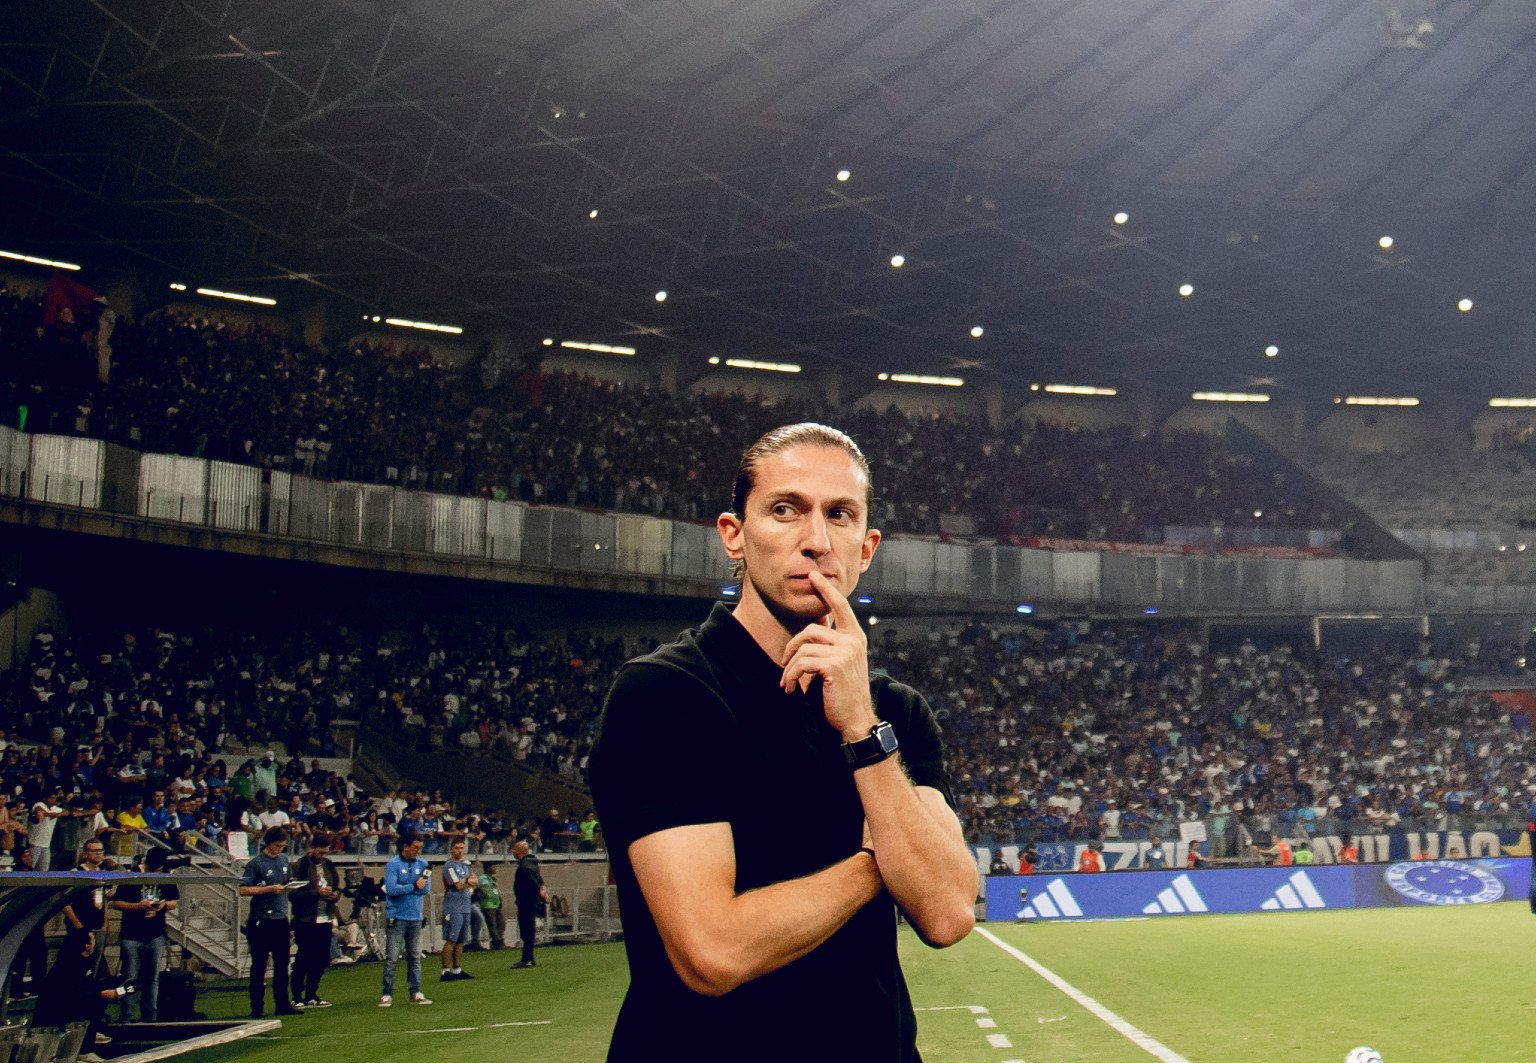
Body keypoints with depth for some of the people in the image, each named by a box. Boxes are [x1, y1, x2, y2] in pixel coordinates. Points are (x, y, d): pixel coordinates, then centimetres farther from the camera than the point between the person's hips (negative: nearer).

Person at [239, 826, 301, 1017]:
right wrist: (270, 889, -18)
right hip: (261, 921, -6)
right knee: (259, 966, 0)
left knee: (282, 965, 10)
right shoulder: (256, 863, -9)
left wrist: (289, 885, 1)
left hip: (281, 919, 6)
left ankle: (282, 1004, 16)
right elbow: (243, 890, -15)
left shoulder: (284, 860, 12)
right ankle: (257, 1007, 4)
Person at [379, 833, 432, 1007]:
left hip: (415, 917, 5)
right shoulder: (393, 864, -6)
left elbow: (425, 888, 0)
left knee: (415, 957, 8)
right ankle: (387, 994, 0)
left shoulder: (422, 864, 9)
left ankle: (416, 992, 12)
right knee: (392, 958, -4)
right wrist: (414, 886, -13)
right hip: (396, 918, -5)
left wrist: (403, 889, -9)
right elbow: (391, 889, -17)